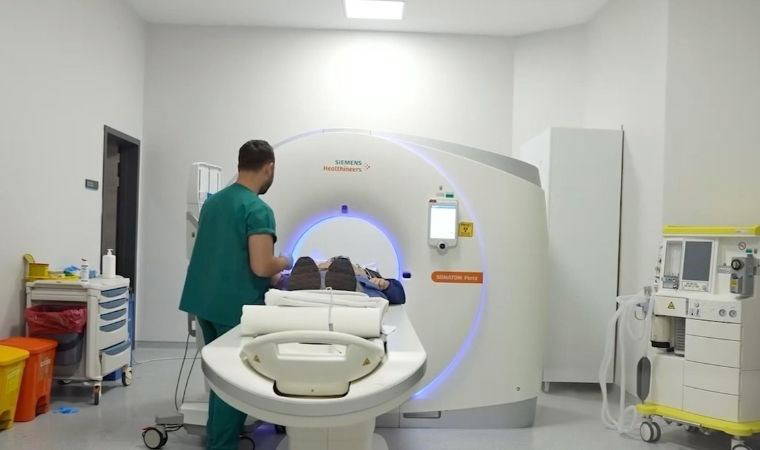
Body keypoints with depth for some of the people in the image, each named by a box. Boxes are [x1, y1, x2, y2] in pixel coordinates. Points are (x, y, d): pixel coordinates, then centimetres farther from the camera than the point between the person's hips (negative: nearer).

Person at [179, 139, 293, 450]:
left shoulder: (212, 201, 10)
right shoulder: (258, 209, -16)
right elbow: (261, 267, -23)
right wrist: (285, 263, -1)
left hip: (204, 302, 9)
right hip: (235, 308, -8)